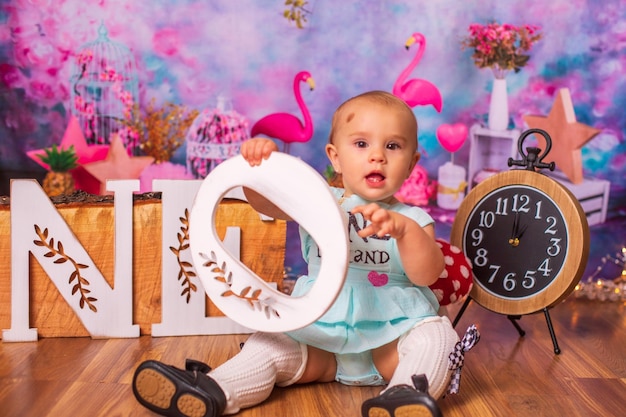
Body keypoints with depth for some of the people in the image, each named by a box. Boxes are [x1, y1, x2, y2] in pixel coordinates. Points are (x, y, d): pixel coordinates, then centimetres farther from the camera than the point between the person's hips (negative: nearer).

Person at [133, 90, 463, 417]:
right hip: (320, 334, 2)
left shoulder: (412, 220, 2)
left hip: (388, 342, -1)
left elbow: (427, 275, -13)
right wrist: (257, 165, -28)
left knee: (436, 335, -26)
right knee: (268, 346, -15)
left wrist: (405, 230, -31)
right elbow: (265, 201, -7)